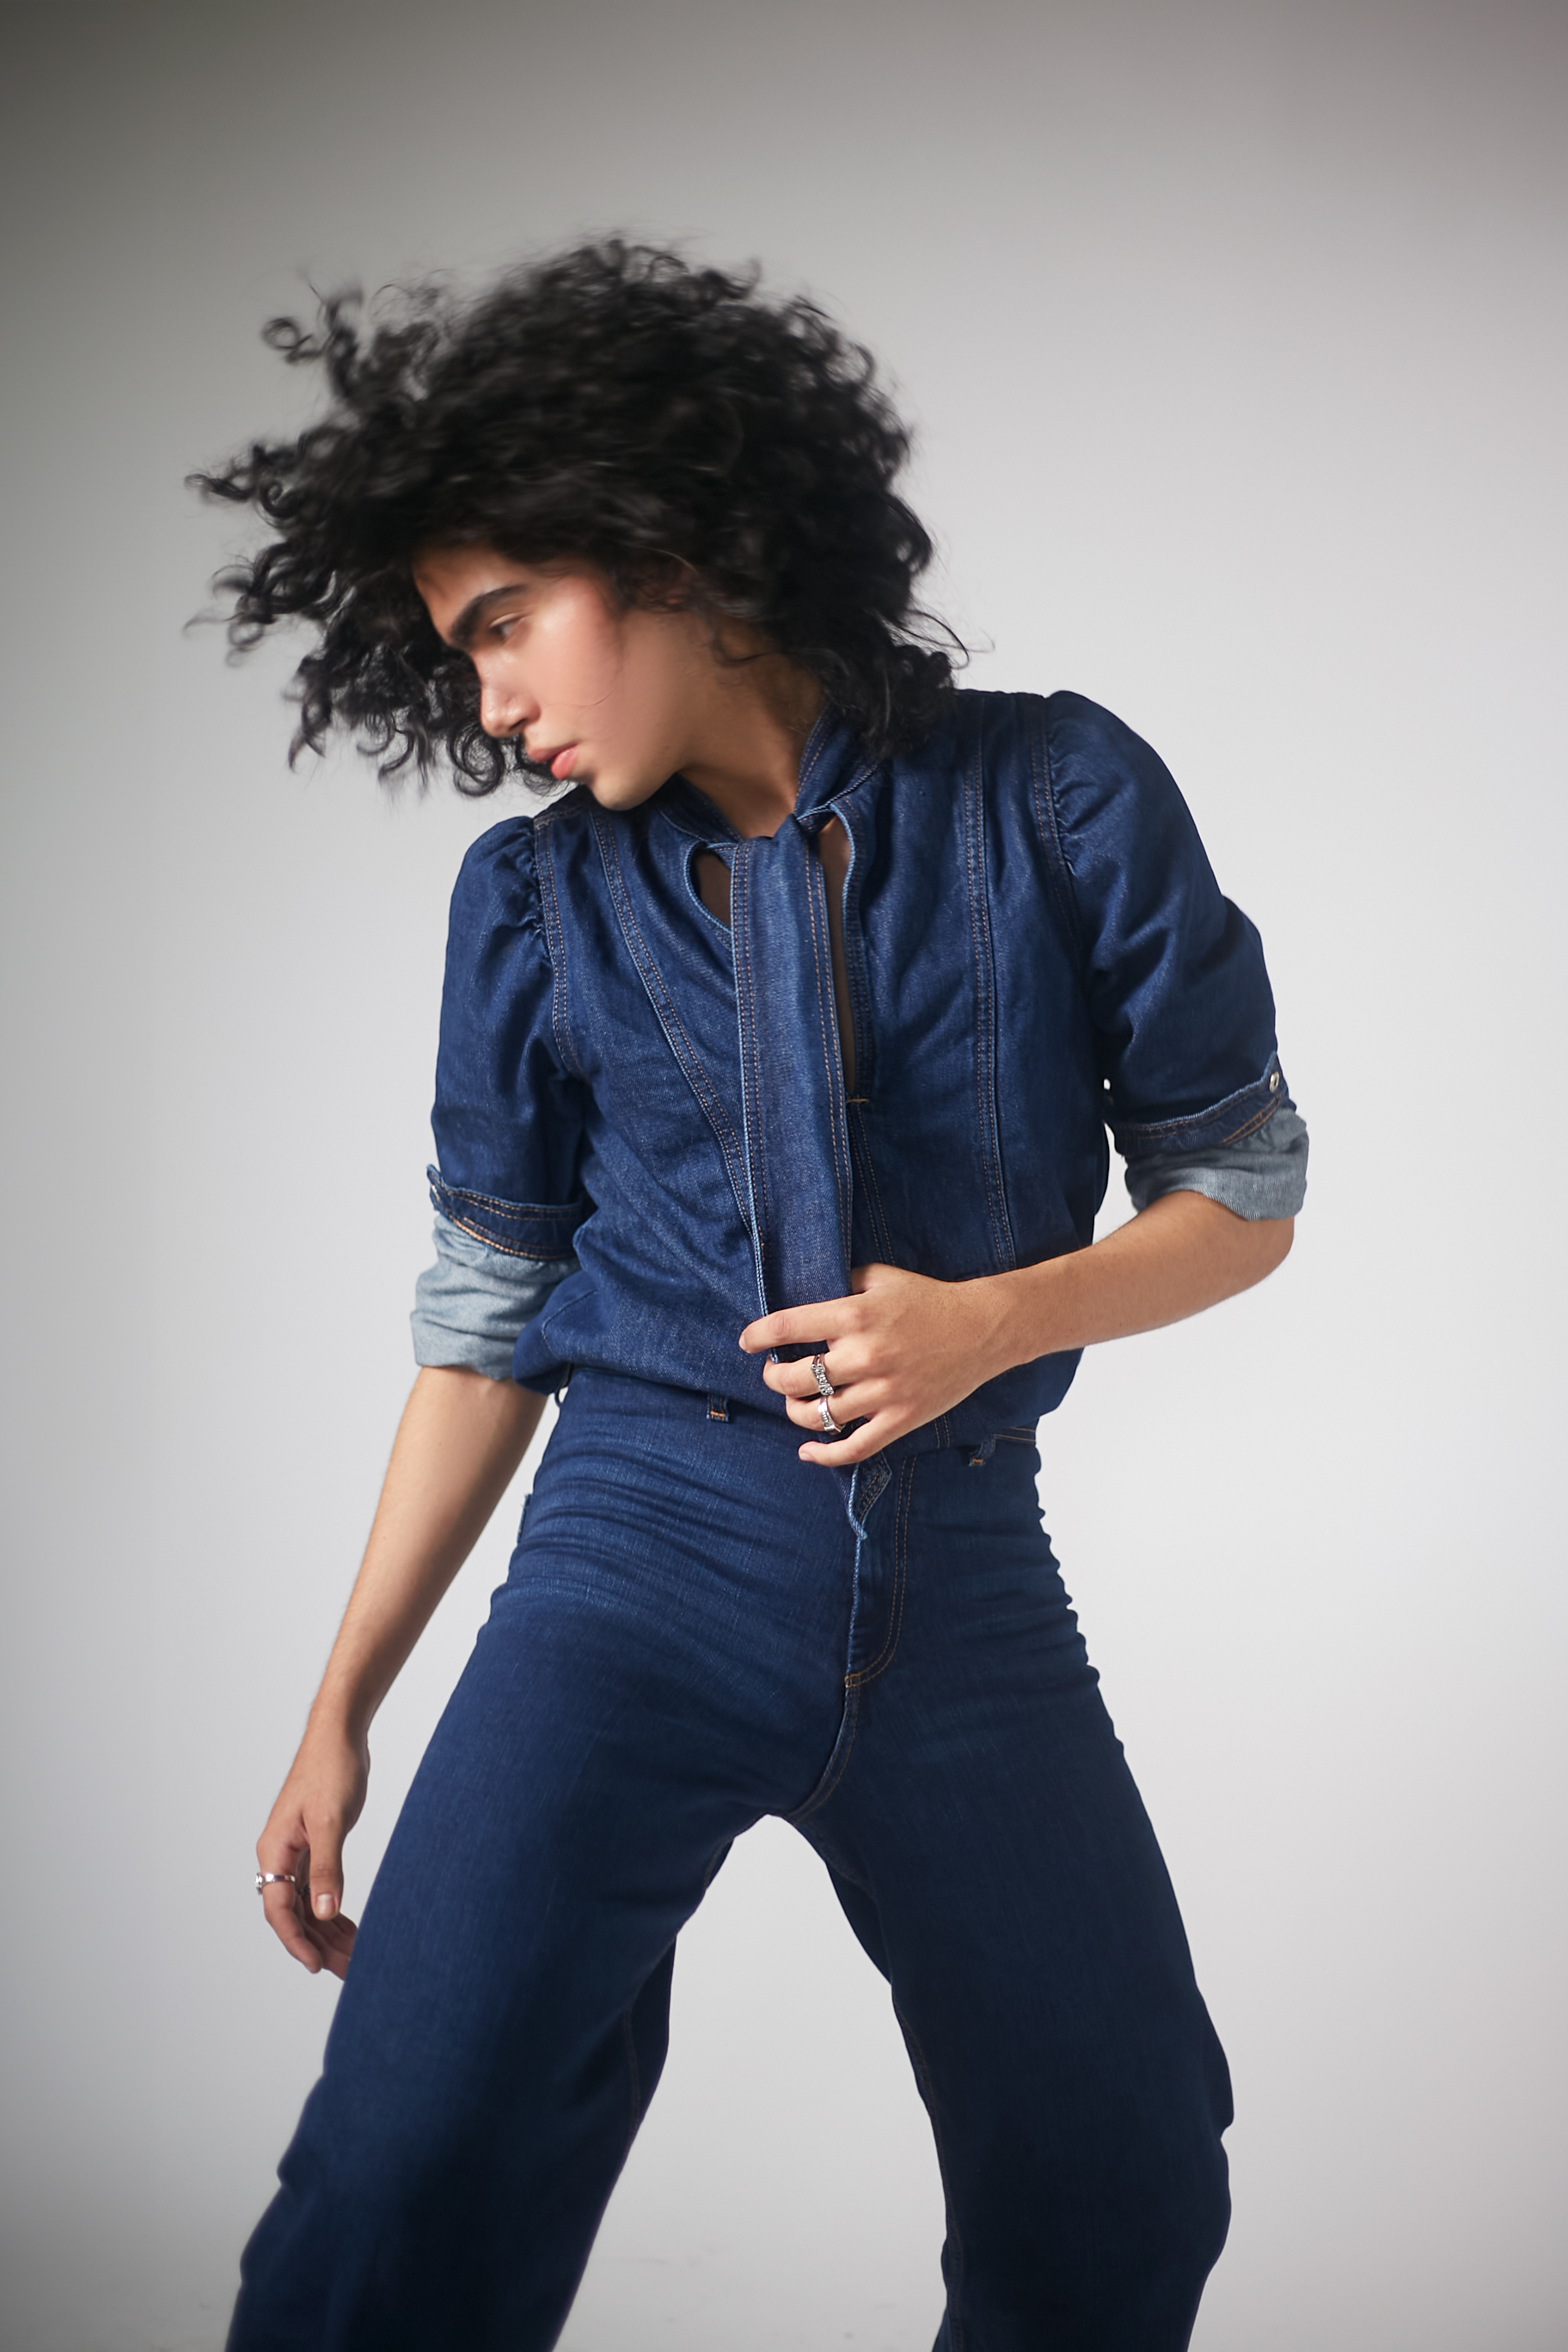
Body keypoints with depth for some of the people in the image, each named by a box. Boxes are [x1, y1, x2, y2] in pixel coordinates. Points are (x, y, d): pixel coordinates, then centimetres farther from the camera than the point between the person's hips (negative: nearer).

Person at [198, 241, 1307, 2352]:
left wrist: (993, 1320, -15)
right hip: (647, 1546, 0)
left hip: (962, 1566, 1)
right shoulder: (534, 896, 3)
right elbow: (488, 1324, 8)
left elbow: (1244, 1190, 4)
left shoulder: (1058, 802, -2)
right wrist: (340, 1711, 7)